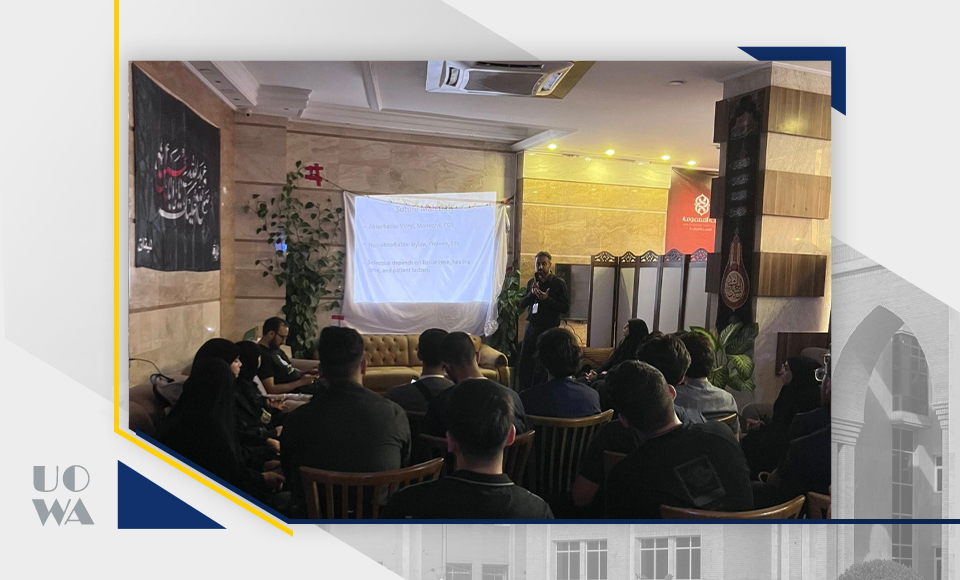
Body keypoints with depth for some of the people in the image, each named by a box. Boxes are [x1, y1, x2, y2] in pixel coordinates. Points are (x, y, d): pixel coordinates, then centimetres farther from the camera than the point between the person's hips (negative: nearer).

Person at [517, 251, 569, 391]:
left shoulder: (558, 283, -5)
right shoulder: (531, 282, 11)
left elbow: (566, 308, -10)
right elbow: (522, 304, 8)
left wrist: (546, 299, -20)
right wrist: (532, 293, -10)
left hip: (549, 329, -5)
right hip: (531, 327, 5)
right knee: (524, 365, 5)